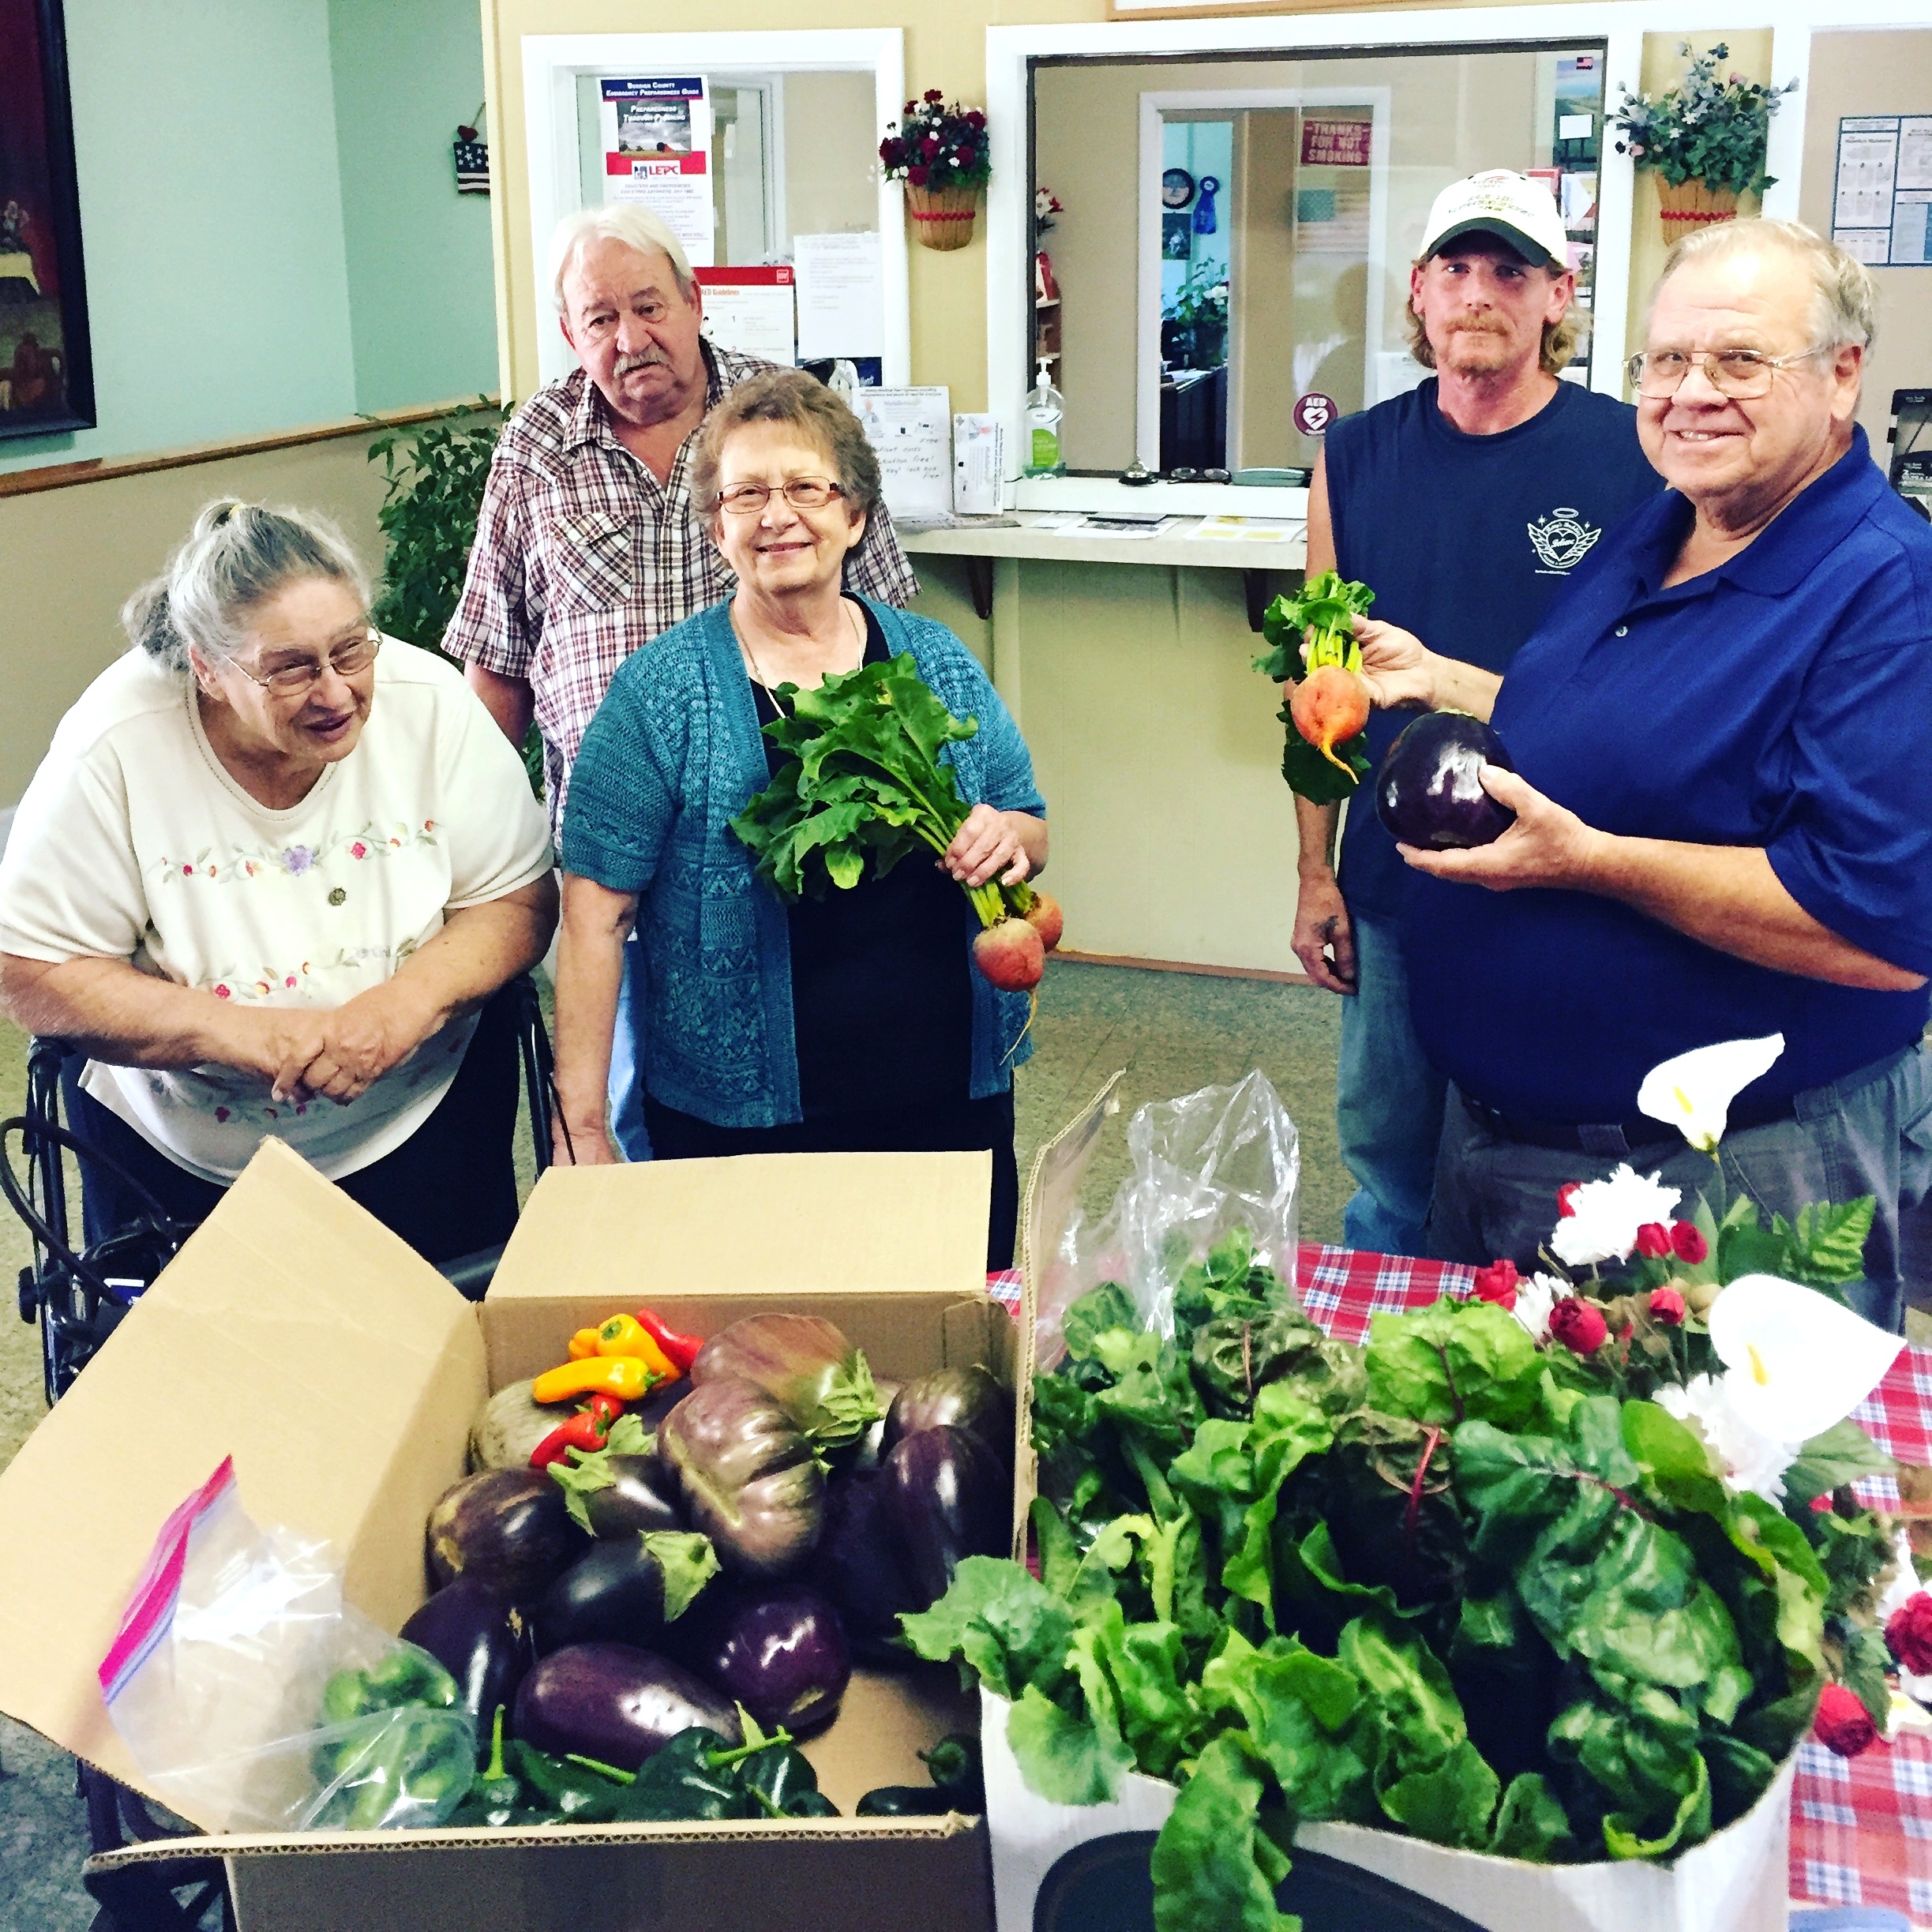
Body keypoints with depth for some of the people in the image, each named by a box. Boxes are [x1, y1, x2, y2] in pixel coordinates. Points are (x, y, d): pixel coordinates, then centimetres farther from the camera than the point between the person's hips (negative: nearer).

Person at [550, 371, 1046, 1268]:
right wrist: (580, 1121, -12)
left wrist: (1009, 837, -10)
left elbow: (1031, 832, 14)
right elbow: (596, 909, -8)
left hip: (952, 1101, 4)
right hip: (742, 1122, -3)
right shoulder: (660, 693, -5)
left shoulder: (938, 663, 5)